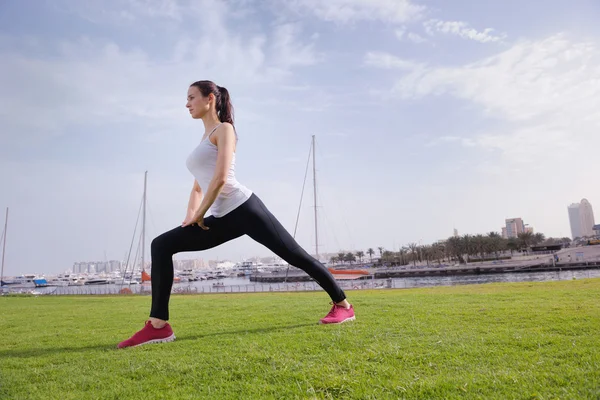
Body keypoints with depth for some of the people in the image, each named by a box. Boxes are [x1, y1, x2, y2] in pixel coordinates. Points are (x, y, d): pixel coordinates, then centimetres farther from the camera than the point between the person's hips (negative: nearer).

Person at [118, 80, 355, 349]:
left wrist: (199, 215, -7)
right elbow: (198, 186, 28)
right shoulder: (205, 138, 25)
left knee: (296, 256, -3)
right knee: (161, 245, -4)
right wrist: (190, 215, 13)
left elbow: (220, 178, -13)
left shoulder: (224, 129, 1)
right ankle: (158, 326, -6)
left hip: (244, 208, -8)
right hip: (223, 218, 8)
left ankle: (343, 306, 15)